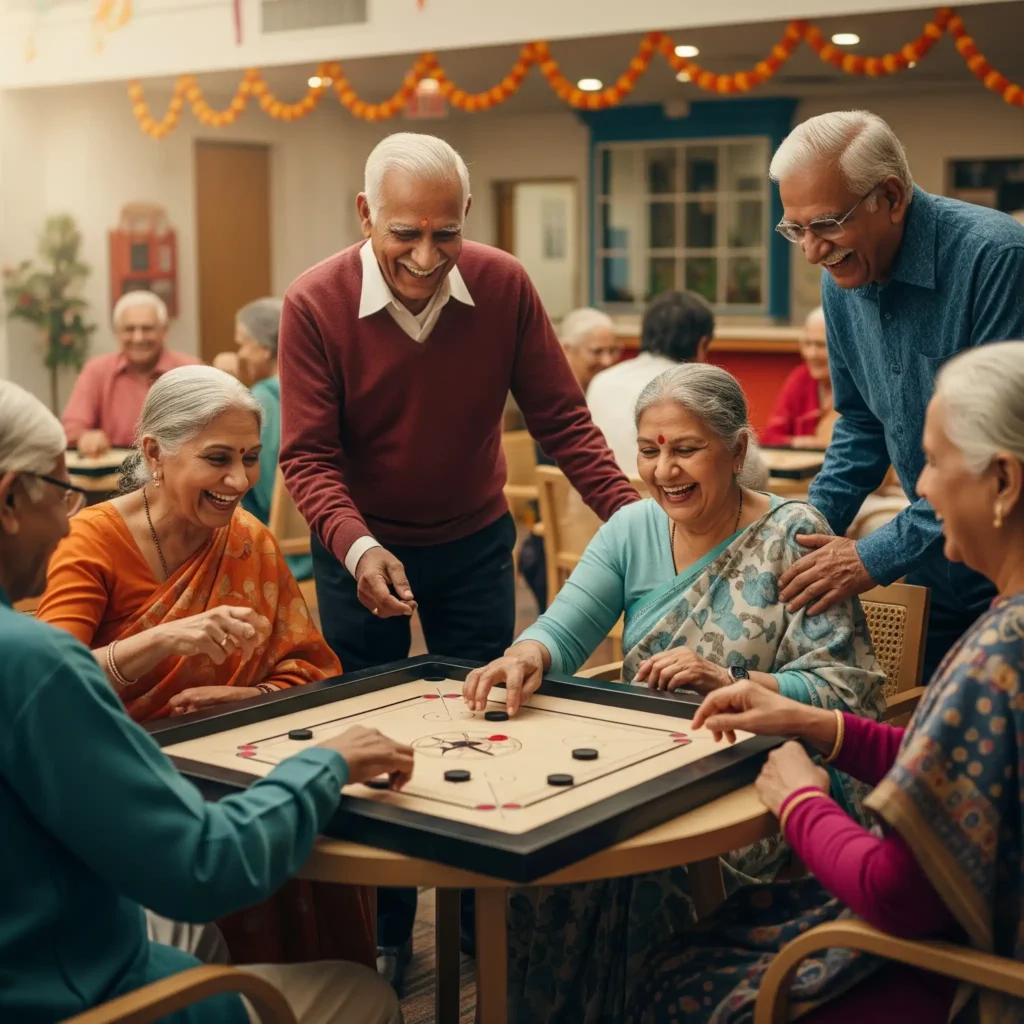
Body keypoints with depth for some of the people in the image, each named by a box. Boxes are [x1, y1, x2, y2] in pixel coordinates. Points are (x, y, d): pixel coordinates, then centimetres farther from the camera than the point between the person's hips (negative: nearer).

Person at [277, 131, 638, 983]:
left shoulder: (505, 287, -14)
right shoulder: (316, 305, -19)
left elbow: (561, 420, -9)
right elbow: (310, 457, -19)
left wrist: (631, 511, -21)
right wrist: (359, 549, -35)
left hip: (474, 544, 2)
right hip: (363, 548, -1)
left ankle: (487, 924, 27)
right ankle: (383, 936, 26)